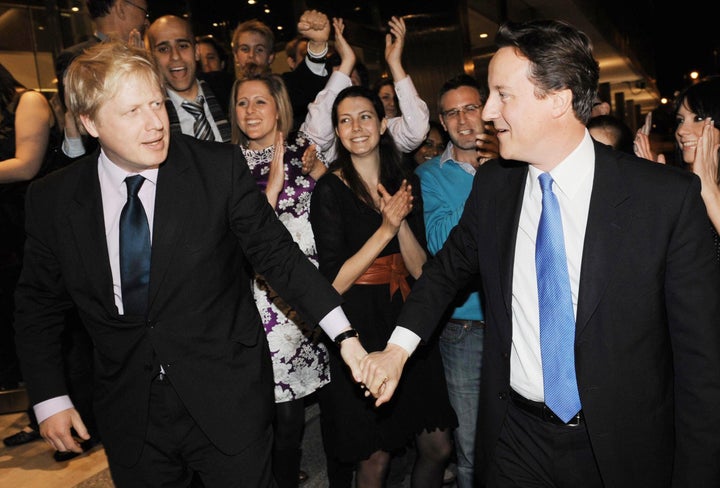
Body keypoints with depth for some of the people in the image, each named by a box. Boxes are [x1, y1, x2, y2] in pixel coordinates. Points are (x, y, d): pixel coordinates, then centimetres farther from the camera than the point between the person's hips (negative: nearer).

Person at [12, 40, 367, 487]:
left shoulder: (221, 168, -11)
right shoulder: (53, 199, -4)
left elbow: (276, 252, -10)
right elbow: (39, 303, 7)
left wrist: (344, 334, -19)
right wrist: (49, 399, 4)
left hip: (227, 402, -2)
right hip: (130, 415, 2)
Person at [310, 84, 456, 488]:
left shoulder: (406, 182, 6)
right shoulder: (330, 190, -8)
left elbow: (421, 270, 1)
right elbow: (334, 282, -13)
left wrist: (401, 222, -16)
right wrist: (385, 229, -19)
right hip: (359, 329, -4)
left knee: (439, 447, 11)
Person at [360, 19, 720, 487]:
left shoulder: (669, 196, -15)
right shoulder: (493, 185, -3)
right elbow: (449, 265, 12)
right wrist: (398, 348, 2)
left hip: (619, 449, -2)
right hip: (515, 440, 3)